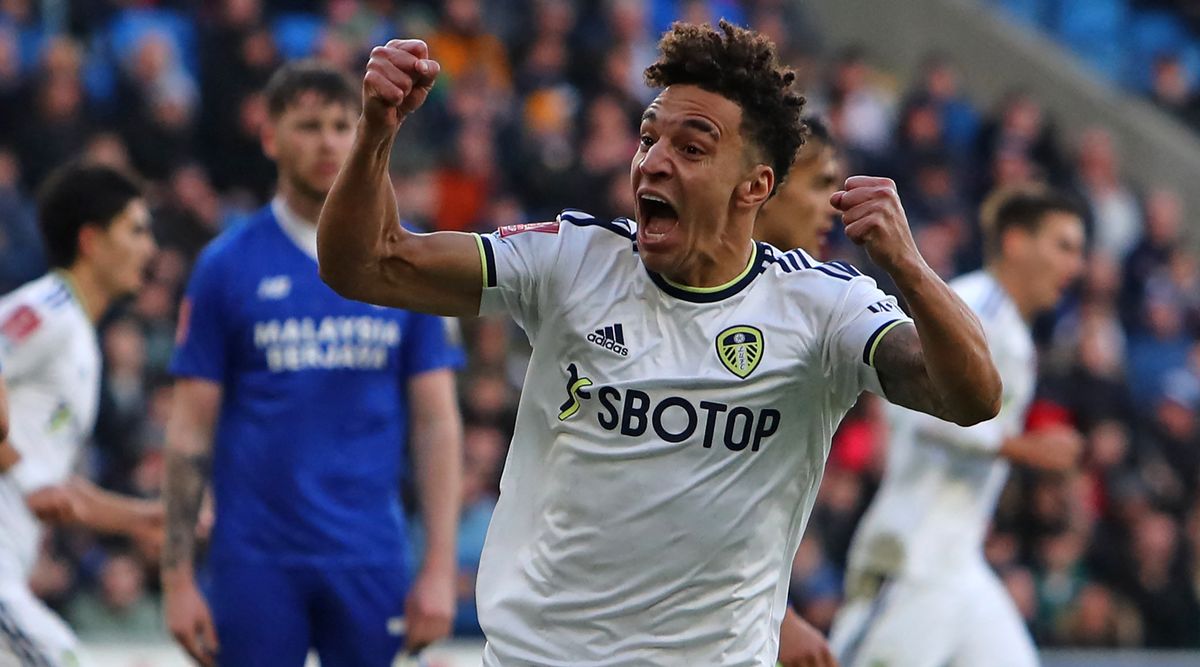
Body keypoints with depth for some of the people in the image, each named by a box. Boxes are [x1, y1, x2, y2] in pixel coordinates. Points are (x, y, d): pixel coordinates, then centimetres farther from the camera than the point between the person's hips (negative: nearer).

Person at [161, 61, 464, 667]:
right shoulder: (227, 266, 2)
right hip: (256, 564, -1)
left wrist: (440, 569, -1)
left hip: (371, 563, 1)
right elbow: (191, 430, 2)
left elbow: (436, 423, 6)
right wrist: (177, 577, -3)